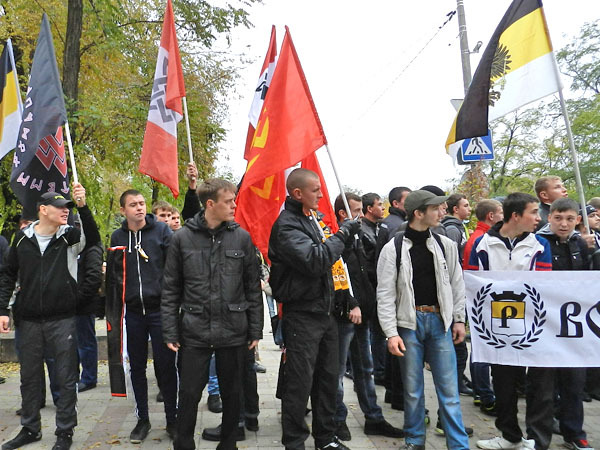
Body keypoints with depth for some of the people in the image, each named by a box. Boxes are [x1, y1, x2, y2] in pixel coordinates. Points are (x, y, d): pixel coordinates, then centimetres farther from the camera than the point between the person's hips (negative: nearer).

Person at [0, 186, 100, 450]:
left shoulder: (70, 237, -4)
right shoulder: (22, 238, 3)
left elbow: (94, 239, -26)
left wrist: (82, 206, -36)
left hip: (62, 319, -2)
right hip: (29, 320, 3)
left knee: (66, 378, 5)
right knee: (29, 377, 16)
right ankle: (30, 429, 34)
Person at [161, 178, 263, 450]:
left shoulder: (242, 238, 0)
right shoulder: (182, 238, -2)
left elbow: (253, 288, 3)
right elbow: (170, 290, 2)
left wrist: (256, 330, 1)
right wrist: (170, 332, -2)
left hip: (234, 333, 1)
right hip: (194, 333, -1)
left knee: (231, 394, 14)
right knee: (189, 394, 7)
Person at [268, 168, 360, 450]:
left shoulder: (316, 218, 12)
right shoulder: (286, 225, -15)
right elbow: (314, 261, -27)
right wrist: (342, 234, -17)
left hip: (325, 309, 8)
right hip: (302, 313, -8)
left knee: (329, 376, 16)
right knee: (300, 381, 1)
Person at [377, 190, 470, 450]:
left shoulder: (445, 245, 4)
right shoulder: (393, 249, -7)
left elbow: (457, 284, 10)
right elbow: (385, 294, -8)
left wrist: (458, 319, 7)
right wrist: (391, 332, -12)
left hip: (440, 320, 2)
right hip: (409, 322, -2)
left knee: (448, 387, 6)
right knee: (412, 387, 9)